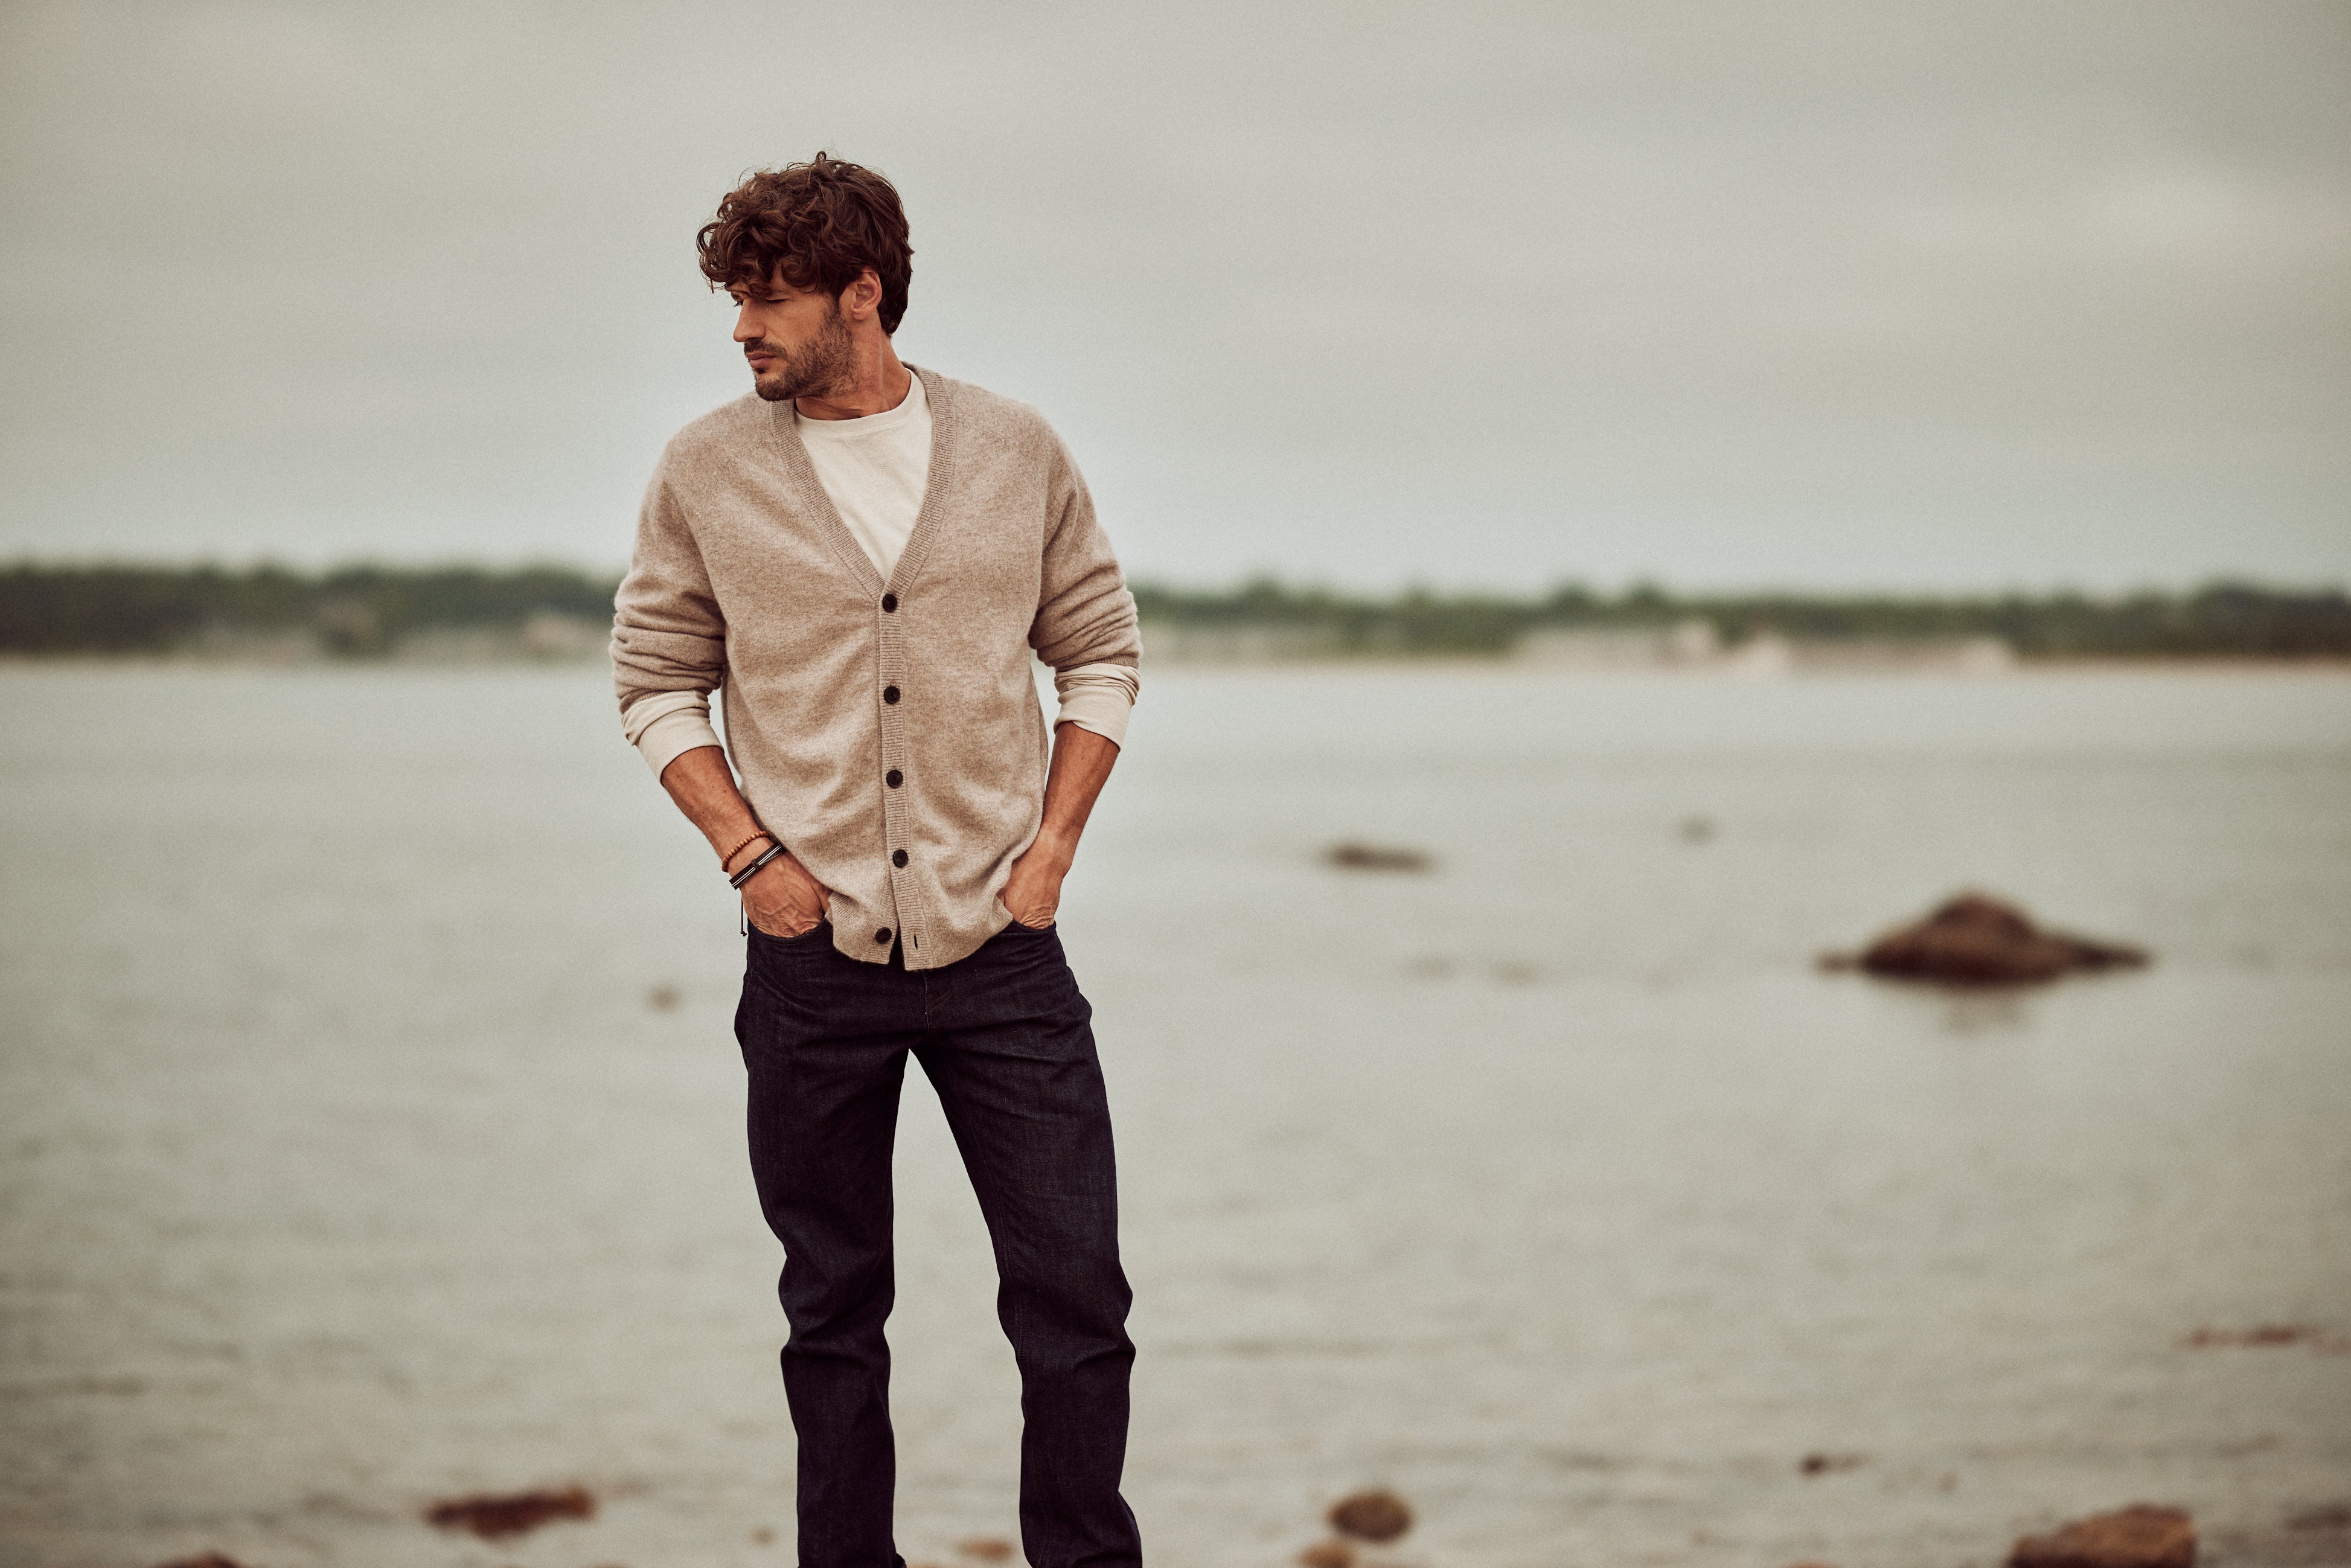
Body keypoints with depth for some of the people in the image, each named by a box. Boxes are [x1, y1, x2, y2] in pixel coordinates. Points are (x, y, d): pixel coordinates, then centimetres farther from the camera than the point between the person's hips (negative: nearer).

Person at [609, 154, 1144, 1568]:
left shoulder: (1016, 453, 3)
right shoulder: (710, 473, 2)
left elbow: (1102, 652, 11)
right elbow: (656, 683, 8)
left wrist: (1052, 845, 0)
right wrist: (750, 853, -5)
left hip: (1000, 950, 0)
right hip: (814, 956, 0)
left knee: (1075, 1293, -2)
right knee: (834, 1311, 9)